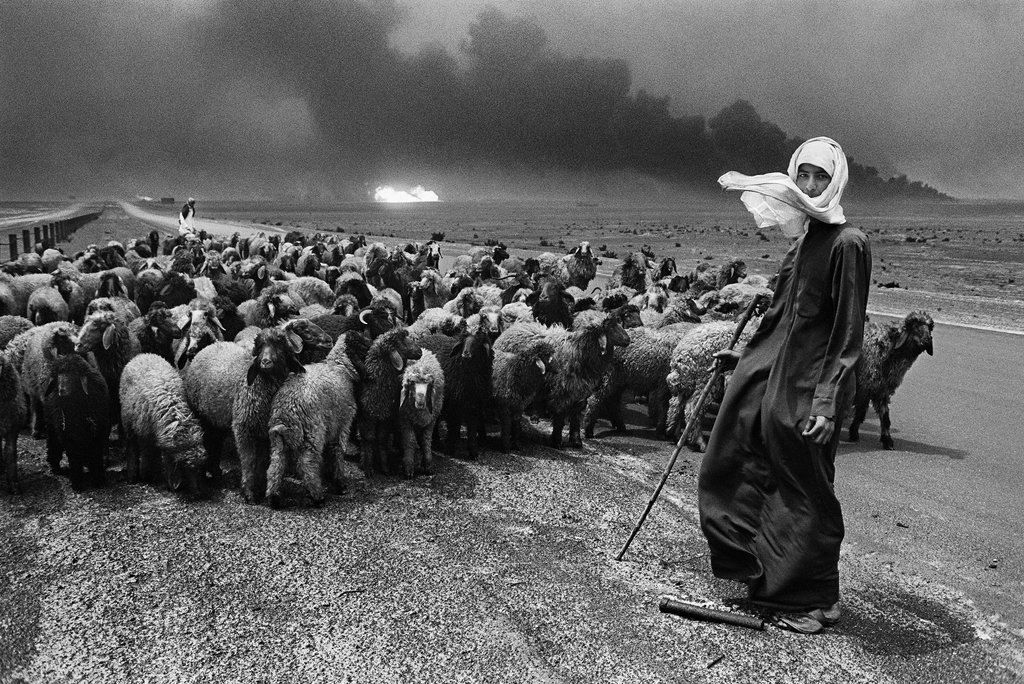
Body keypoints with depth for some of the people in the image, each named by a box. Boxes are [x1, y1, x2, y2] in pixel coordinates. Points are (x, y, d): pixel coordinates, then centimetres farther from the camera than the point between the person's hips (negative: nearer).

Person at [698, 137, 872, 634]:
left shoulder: (847, 243, -12)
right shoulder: (803, 239, 13)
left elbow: (848, 331, -15)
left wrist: (828, 399, -20)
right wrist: (745, 356, 26)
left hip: (807, 388, -8)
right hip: (770, 375, 8)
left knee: (805, 494, 2)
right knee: (738, 473, 12)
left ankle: (817, 601, 20)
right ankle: (757, 578, 28)